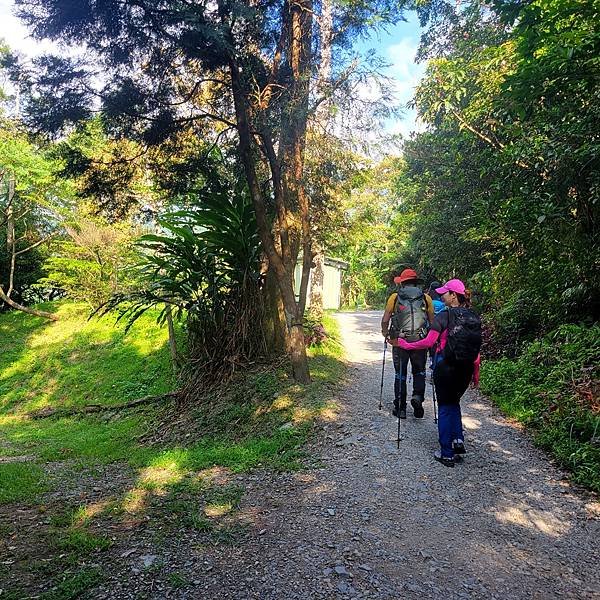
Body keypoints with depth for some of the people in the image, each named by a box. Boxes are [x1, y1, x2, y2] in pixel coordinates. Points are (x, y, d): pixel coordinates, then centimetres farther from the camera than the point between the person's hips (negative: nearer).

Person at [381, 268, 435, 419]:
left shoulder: (394, 297, -1)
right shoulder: (426, 298, 2)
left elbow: (385, 321, -4)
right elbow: (432, 321, 1)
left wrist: (386, 334, 13)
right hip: (420, 342, 1)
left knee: (400, 374, 11)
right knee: (419, 372, 19)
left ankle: (400, 408, 16)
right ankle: (417, 396, -4)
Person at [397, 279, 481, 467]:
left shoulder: (445, 315, -12)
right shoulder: (473, 318, 5)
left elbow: (429, 342, -17)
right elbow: (477, 348, 8)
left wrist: (406, 345, -6)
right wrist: (475, 373, 15)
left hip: (446, 366, -5)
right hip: (466, 369, 5)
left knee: (445, 407, 7)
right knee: (454, 402, 26)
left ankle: (447, 454, 13)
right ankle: (458, 440, 14)